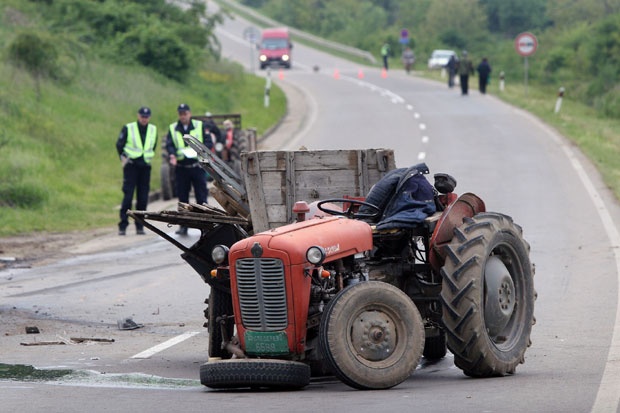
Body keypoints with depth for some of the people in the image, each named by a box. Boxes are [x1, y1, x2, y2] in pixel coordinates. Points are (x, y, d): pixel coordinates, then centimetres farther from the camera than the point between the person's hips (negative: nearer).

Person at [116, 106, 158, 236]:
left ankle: (140, 226, 9)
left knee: (143, 197, 3)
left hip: (145, 167, 4)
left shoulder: (153, 130, 9)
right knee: (128, 195, -9)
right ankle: (123, 226, -7)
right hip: (131, 166, -4)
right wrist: (123, 158, -3)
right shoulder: (128, 128, -1)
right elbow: (119, 144, 4)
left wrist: (148, 156, 13)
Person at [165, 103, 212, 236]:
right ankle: (183, 225, 9)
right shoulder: (173, 129, 10)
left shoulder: (199, 126, 6)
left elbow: (209, 143, 3)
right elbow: (169, 145, -1)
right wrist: (172, 155, -22)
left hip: (197, 166, -1)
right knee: (182, 197, 3)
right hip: (181, 167, 1)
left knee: (201, 196, -3)